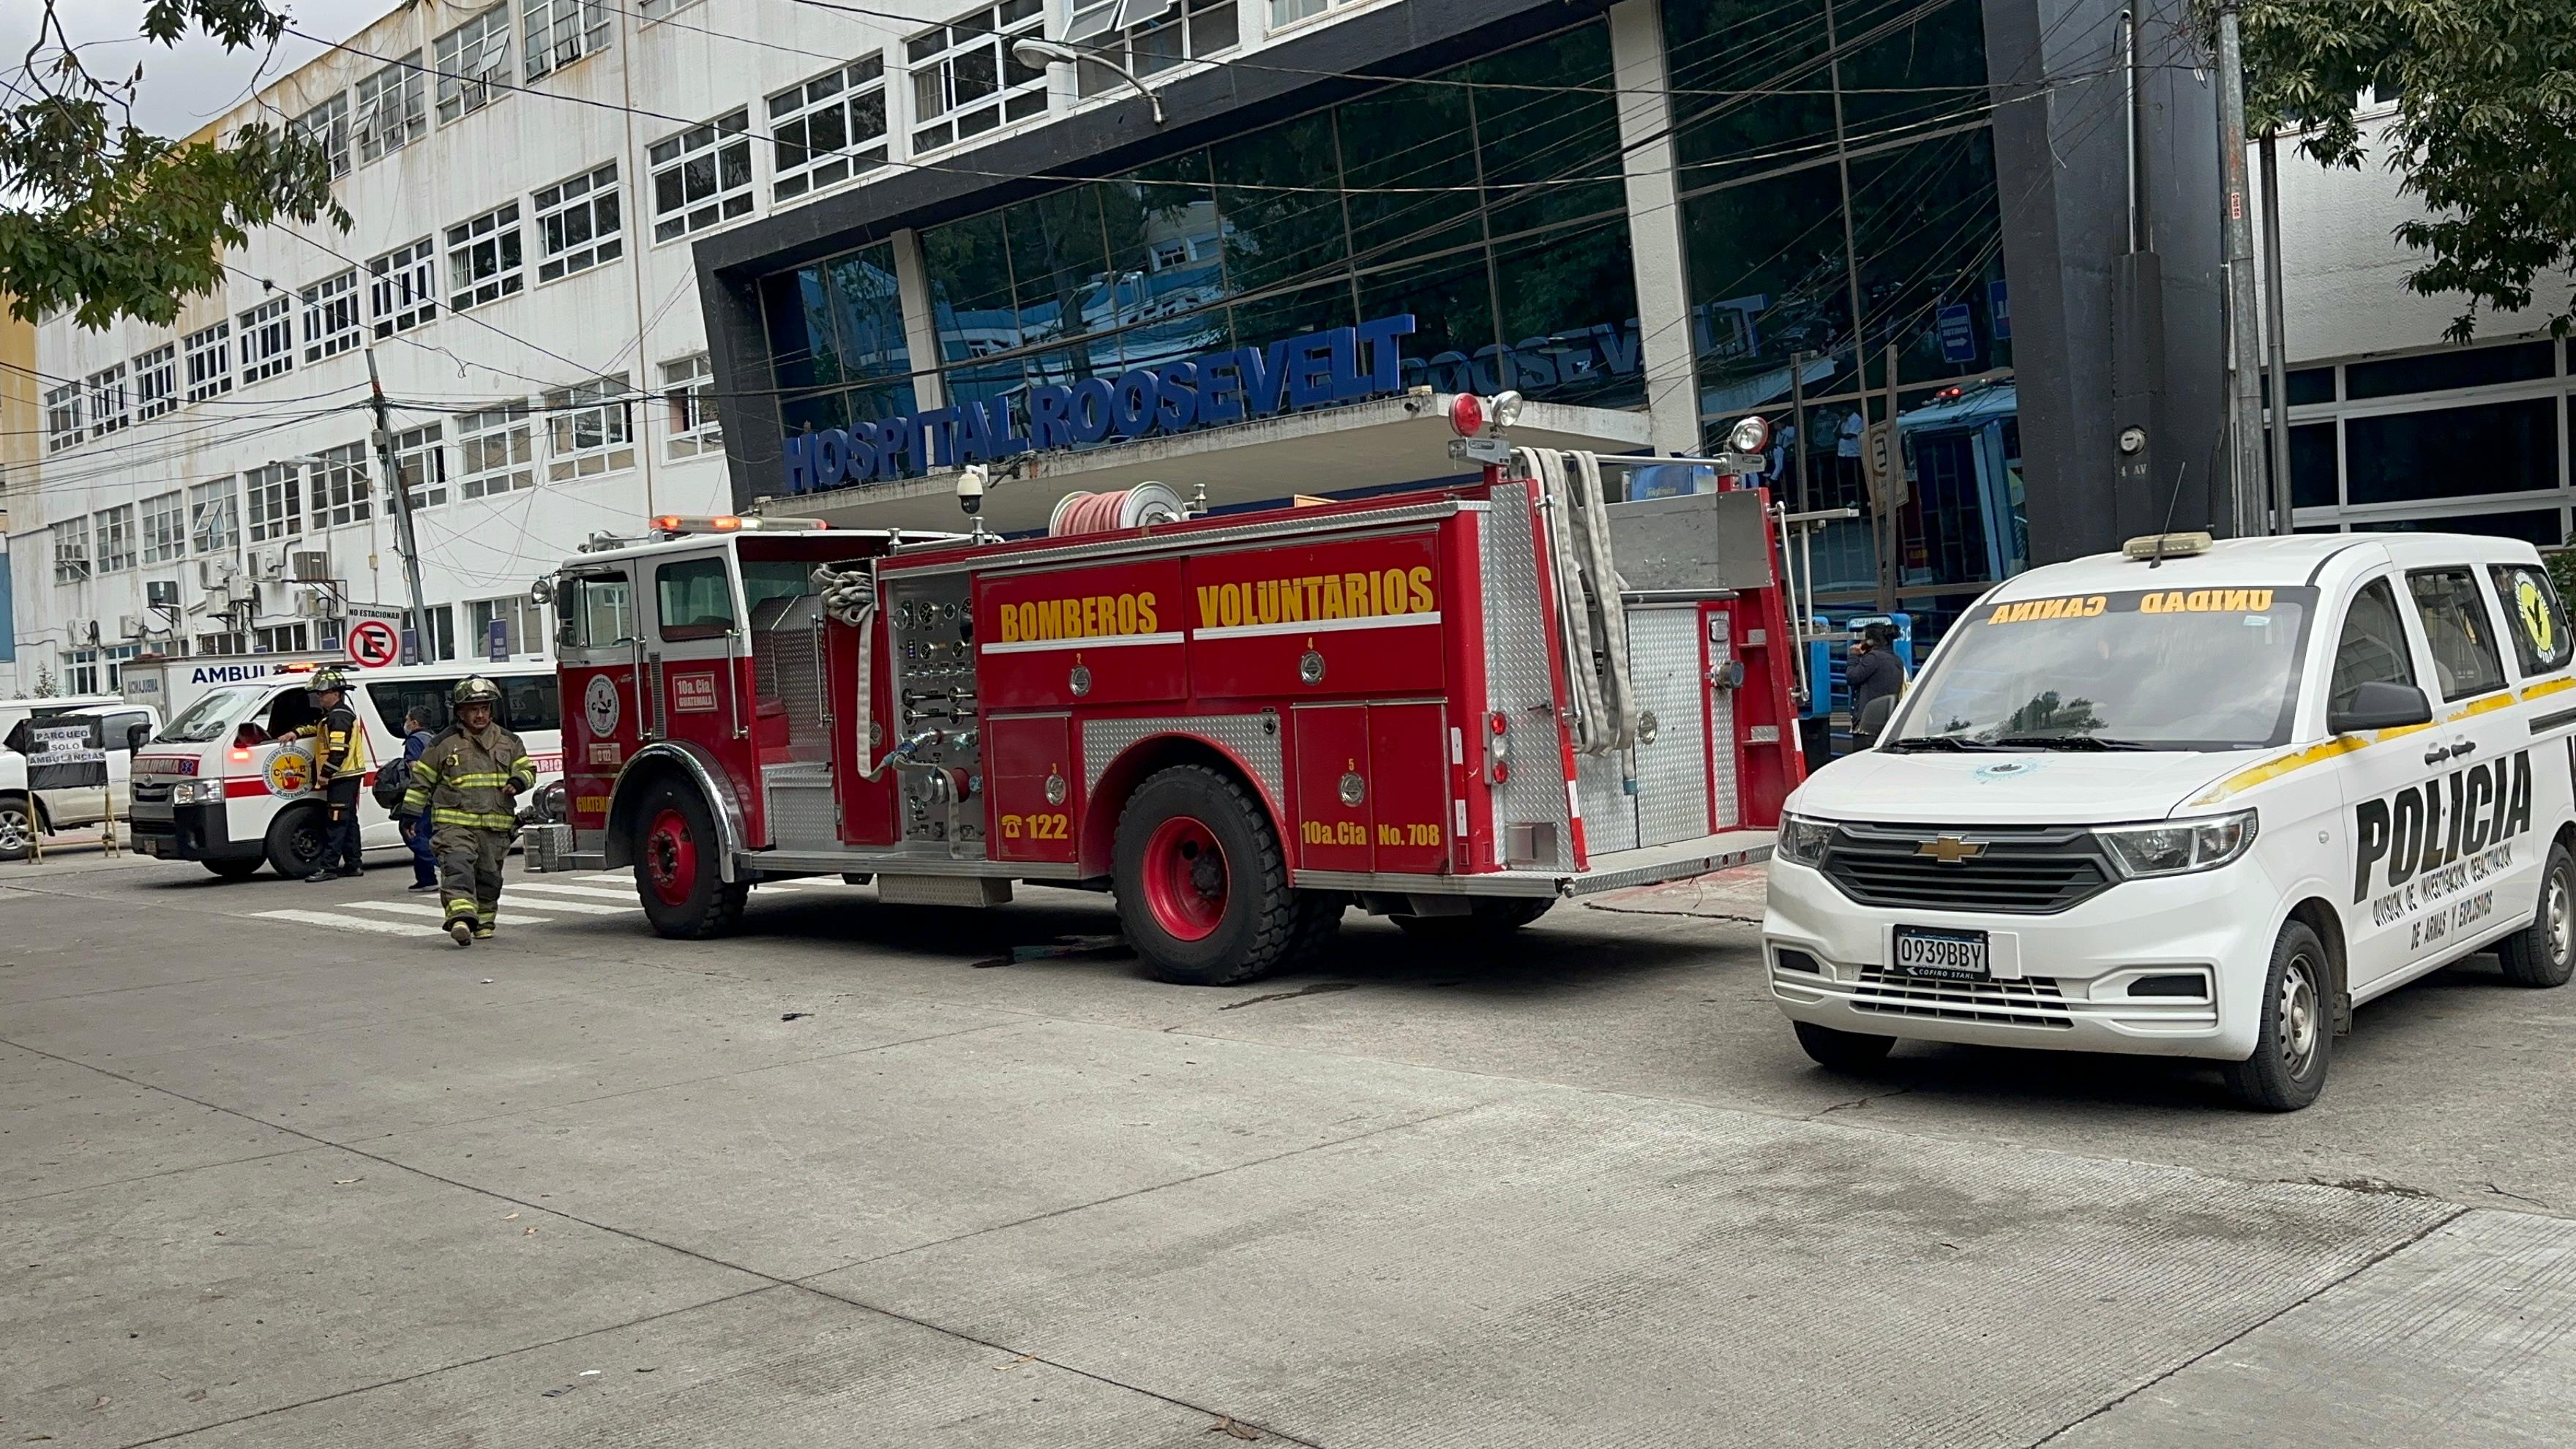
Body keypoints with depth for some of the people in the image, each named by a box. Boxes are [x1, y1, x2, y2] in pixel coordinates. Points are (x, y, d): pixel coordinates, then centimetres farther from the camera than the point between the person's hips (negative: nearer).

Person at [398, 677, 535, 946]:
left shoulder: (508, 742, 11)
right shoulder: (444, 743, 3)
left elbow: (527, 770, 18)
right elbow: (422, 780, 8)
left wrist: (518, 781, -5)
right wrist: (410, 814, 6)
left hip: (495, 825, 3)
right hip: (455, 823, -3)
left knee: (489, 875, 10)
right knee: (458, 867, -20)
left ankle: (484, 922, 26)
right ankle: (461, 919, -33)